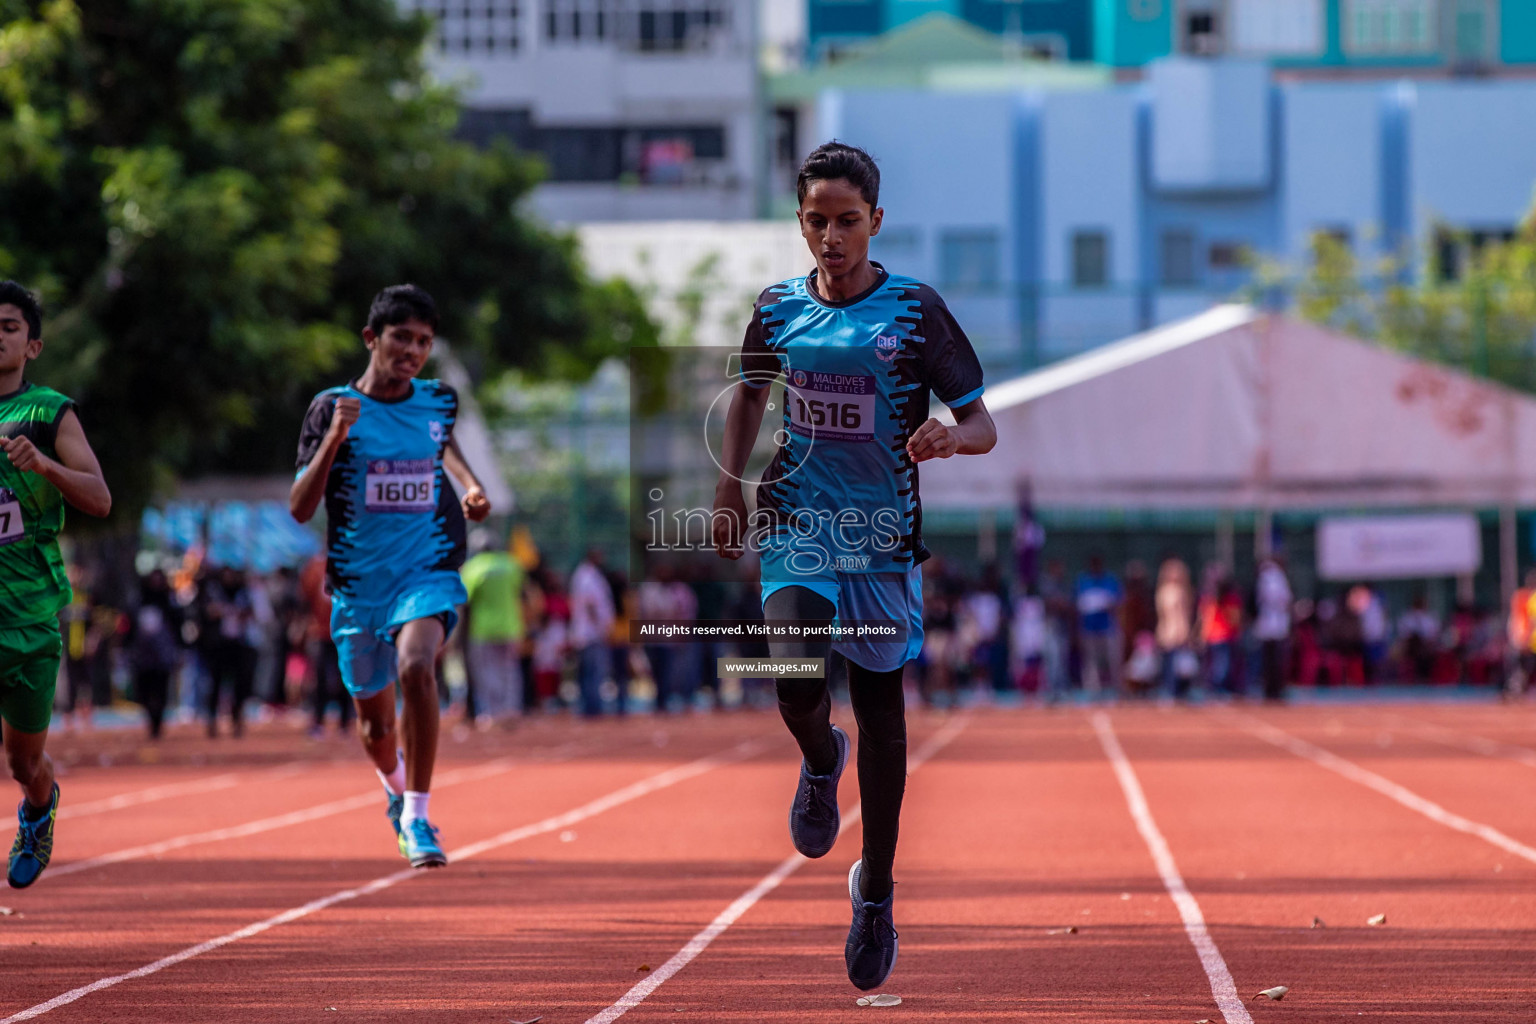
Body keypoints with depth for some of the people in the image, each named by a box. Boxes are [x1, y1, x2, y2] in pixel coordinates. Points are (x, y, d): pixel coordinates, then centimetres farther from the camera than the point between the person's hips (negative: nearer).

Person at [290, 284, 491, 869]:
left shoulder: (439, 402, 3)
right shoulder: (333, 408, -6)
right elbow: (300, 508, -11)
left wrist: (470, 489, 8)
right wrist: (334, 439, -24)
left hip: (427, 573, 0)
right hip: (358, 583, 0)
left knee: (415, 666, -31)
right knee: (375, 725, 13)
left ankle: (416, 818, -23)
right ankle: (396, 789, 50)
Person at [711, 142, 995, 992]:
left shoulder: (915, 310, -6)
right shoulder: (778, 308, 2)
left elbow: (983, 425, -5)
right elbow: (751, 393, 22)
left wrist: (948, 437, -28)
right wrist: (728, 490, 12)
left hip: (883, 537, -1)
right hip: (796, 528, 1)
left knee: (881, 709, 6)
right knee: (798, 687, -21)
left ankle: (876, 890, 23)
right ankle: (819, 762, 16)